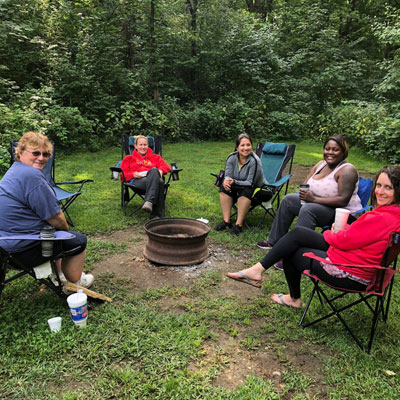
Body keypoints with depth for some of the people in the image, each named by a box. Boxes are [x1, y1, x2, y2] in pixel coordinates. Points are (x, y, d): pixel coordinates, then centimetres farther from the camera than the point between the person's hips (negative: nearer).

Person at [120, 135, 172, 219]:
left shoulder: (155, 157, 35)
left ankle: (149, 201, -54)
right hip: (137, 180, -2)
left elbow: (166, 166, 19)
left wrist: (160, 170, -5)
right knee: (158, 182, -40)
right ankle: (156, 214, -52)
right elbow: (124, 174, 20)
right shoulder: (129, 158, 32)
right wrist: (133, 174, -3)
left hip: (154, 178, 2)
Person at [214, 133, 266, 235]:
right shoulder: (232, 158, -7)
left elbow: (250, 183, -24)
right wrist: (226, 181, -32)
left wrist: (234, 182, -36)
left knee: (246, 191, -35)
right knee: (224, 187, -18)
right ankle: (226, 221, -18)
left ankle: (239, 224, -28)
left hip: (257, 189, -5)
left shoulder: (254, 161, -23)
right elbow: (227, 176, -7)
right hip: (239, 188, 5)